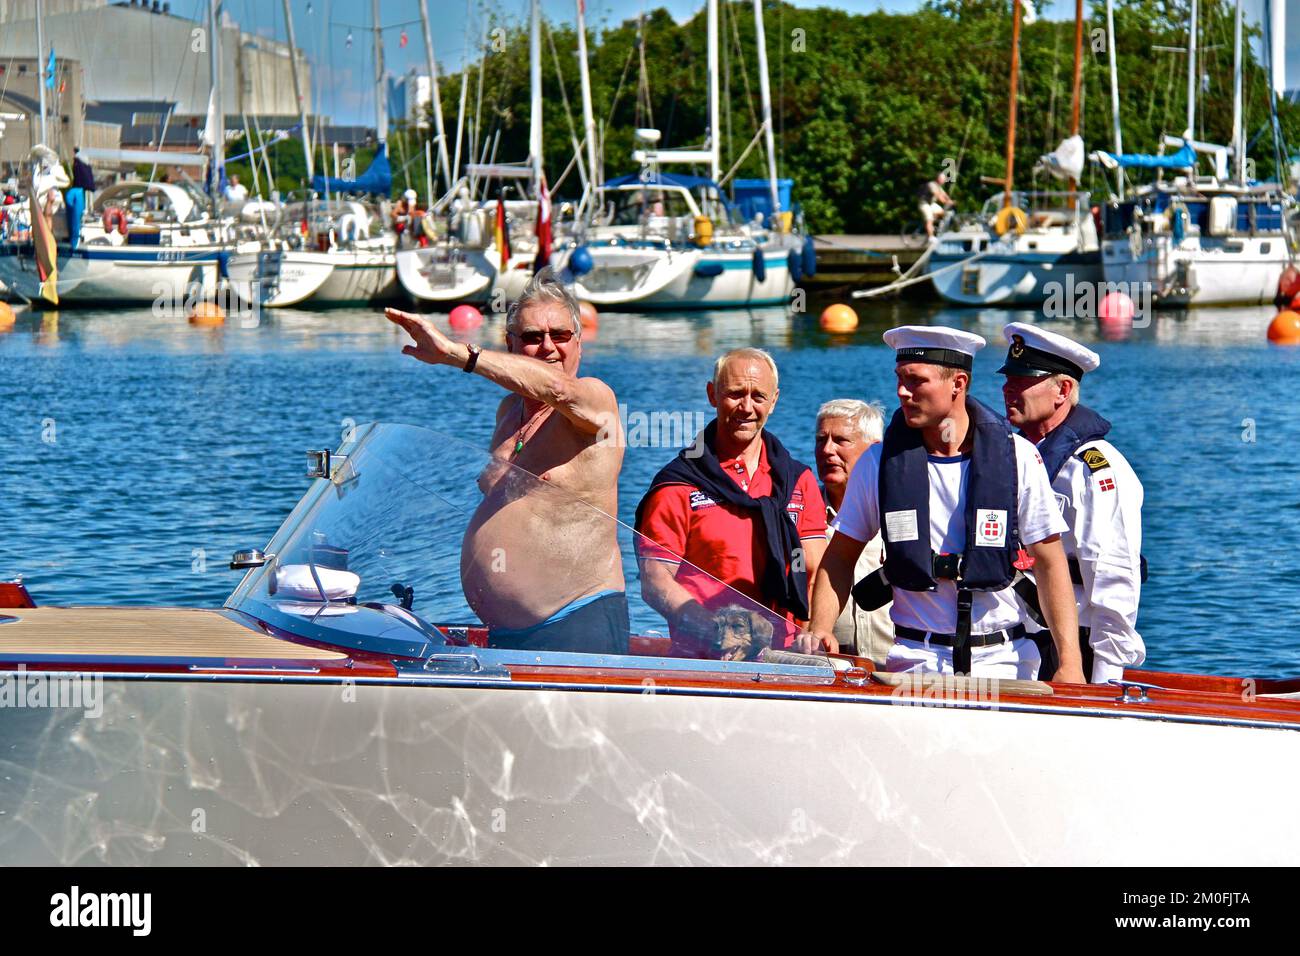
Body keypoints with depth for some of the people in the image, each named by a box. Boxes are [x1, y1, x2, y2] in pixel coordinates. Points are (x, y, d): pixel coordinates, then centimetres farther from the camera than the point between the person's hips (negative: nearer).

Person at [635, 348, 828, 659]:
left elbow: (815, 573, 14)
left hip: (781, 657, 4)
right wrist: (716, 627, -17)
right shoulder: (679, 485, 4)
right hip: (701, 660, -3)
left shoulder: (799, 481, 17)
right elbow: (654, 584, -2)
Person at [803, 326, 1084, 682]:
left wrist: (1069, 663, -8)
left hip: (1003, 660, 0)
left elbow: (1050, 563, 0)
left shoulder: (1017, 457, 0)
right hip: (915, 660, 0)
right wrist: (820, 630, -7)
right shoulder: (879, 463, 3)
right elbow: (840, 557, 11)